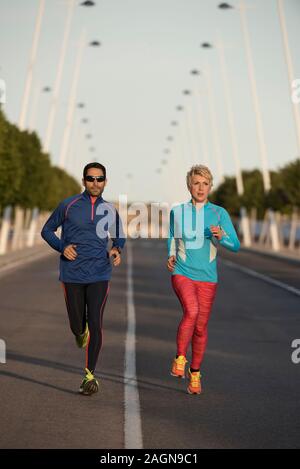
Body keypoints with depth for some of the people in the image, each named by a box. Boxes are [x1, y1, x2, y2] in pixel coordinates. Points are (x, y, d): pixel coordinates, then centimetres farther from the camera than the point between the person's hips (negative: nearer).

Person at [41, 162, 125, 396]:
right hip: (72, 274, 0)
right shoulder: (68, 205, -1)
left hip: (99, 274, 0)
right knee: (77, 325, 7)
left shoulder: (110, 210, 6)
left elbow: (119, 237, 21)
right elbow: (47, 230, 8)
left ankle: (90, 375, -1)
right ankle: (82, 332, 47)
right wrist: (62, 247, -10)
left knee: (95, 324, -10)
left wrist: (117, 250, -1)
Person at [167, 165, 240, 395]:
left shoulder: (219, 213, -1)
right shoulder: (177, 212, 2)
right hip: (182, 273, -1)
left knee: (201, 327, 6)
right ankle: (180, 359, -8)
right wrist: (171, 256, 1)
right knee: (191, 312, -27)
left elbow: (235, 245, -6)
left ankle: (195, 373, 25)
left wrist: (221, 235, -25)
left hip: (207, 277, 1)